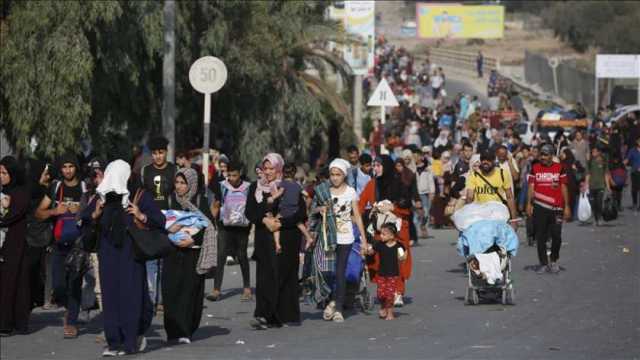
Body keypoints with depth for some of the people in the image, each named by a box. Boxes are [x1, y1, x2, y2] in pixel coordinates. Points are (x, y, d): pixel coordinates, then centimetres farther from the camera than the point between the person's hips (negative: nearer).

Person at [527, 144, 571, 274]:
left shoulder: (559, 168, 5)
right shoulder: (535, 168, 7)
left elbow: (564, 188, 6)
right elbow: (531, 188, 8)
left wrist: (566, 206, 2)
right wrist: (529, 204, -1)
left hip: (556, 208, -1)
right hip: (539, 207, 1)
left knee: (556, 236, -4)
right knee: (540, 237, 2)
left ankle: (553, 260, 16)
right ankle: (543, 263, 9)